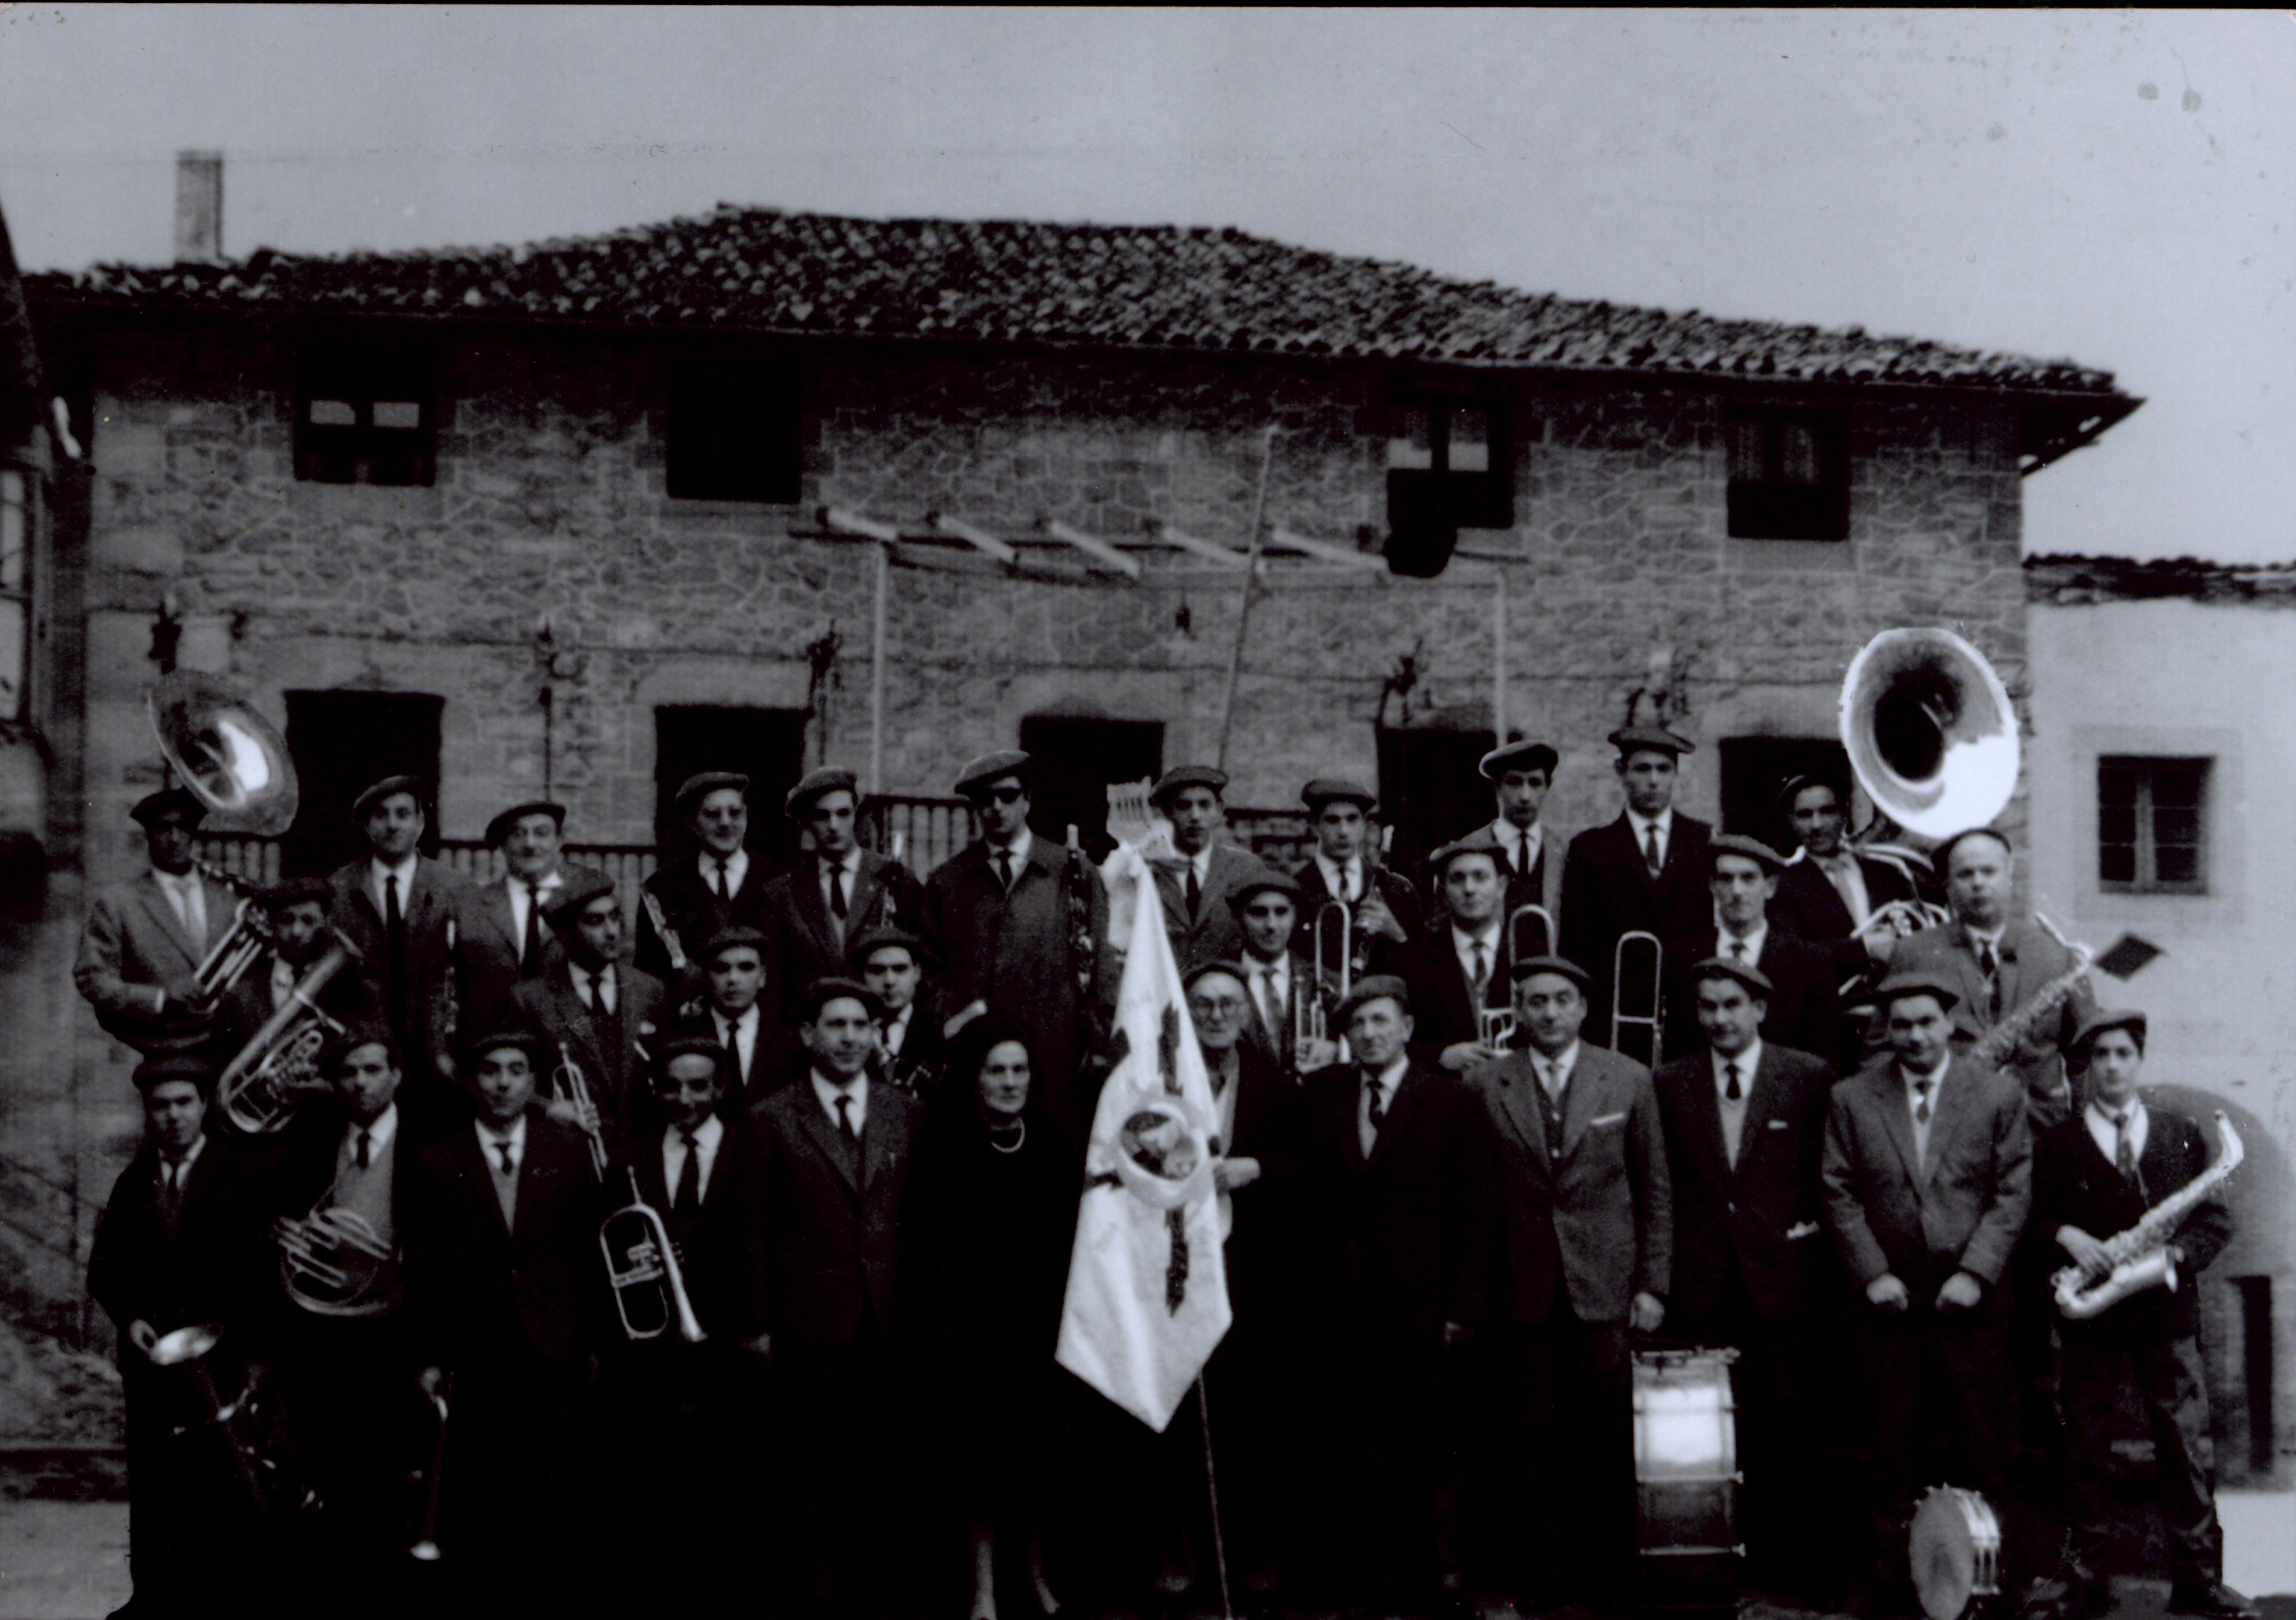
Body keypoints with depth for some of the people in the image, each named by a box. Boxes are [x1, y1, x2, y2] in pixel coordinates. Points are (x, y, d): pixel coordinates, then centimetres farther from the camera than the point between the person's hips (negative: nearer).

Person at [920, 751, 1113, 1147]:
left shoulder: (1074, 872, 8)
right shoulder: (946, 881, 13)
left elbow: (1101, 962, 6)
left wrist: (1101, 1049, 0)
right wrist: (949, 1019, 1)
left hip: (1056, 1060, -1)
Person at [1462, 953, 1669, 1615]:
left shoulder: (1629, 1080, 5)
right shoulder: (1483, 1085, 3)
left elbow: (1655, 1188, 8)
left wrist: (1653, 1285, 3)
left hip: (1606, 1285, 0)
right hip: (1524, 1288, 0)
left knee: (1606, 1436, 3)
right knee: (1531, 1437, 2)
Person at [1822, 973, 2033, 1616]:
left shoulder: (1998, 1095, 3)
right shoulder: (1851, 1099, 5)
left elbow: (2013, 1193, 0)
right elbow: (1840, 1193, 5)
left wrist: (1975, 1273, -9)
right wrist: (1871, 1273, -5)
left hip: (1972, 1297, -1)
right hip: (1891, 1297, 1)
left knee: (1980, 1442, 1)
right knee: (1894, 1445, 2)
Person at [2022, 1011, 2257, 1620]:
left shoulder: (2183, 1136, 11)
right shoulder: (2054, 1144, 9)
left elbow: (2216, 1220, 9)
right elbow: (2032, 1217, 6)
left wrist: (2177, 1252, -9)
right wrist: (2067, 1236, -14)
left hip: (2167, 1313, 1)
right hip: (2089, 1315, 0)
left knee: (2187, 1446, -1)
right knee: (2087, 1447, 2)